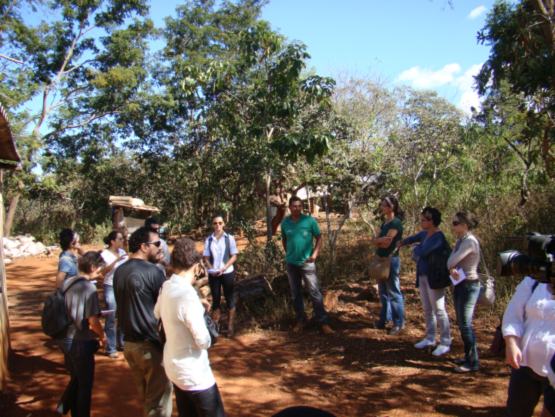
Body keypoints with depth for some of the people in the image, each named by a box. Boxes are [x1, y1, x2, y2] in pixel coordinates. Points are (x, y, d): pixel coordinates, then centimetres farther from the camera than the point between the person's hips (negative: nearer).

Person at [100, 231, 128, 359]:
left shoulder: (123, 252, 8)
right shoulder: (105, 254, -8)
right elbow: (104, 271, -20)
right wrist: (116, 260, -27)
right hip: (110, 288, -5)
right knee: (111, 319, -1)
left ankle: (121, 343, 24)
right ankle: (111, 349, 8)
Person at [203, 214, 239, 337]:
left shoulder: (229, 238, 1)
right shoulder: (208, 240, 5)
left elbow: (234, 256, -4)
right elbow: (206, 258, 4)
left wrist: (223, 269, -16)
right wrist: (211, 269, -15)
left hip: (227, 273, -1)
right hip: (213, 274, 2)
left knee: (229, 298, 5)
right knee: (215, 299, 8)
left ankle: (230, 326, 14)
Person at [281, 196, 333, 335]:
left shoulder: (309, 220, -5)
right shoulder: (285, 223, 3)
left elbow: (319, 238, 0)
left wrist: (314, 254, -11)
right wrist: (288, 254, 10)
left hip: (307, 262, -3)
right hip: (291, 263, 3)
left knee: (314, 292, -3)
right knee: (296, 293, 12)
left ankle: (323, 322, 6)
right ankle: (300, 320, 26)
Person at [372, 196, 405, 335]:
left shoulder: (396, 223, -14)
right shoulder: (385, 223, 13)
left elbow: (386, 243, -19)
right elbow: (375, 241, 5)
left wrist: (379, 240, -2)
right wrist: (382, 240, -13)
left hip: (391, 260, -9)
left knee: (394, 292, -1)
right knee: (383, 292, 16)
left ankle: (399, 323, 10)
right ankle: (385, 318, 28)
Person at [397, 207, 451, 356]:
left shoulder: (437, 237, -18)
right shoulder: (424, 234, 9)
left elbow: (422, 252, -26)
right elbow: (413, 238, 32)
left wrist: (416, 248, -7)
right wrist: (402, 242, 25)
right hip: (423, 276, 9)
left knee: (439, 311, -2)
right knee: (428, 310, 16)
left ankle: (445, 343, 7)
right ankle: (430, 339, 27)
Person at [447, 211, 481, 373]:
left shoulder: (470, 241, -19)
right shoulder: (460, 240, 10)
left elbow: (452, 261, -21)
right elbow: (451, 261, 3)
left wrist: (452, 265, 1)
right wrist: (452, 269, -17)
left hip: (469, 286, -9)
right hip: (460, 285, 9)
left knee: (466, 324, -3)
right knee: (461, 323, 16)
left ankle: (473, 362, 7)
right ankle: (468, 355, 29)